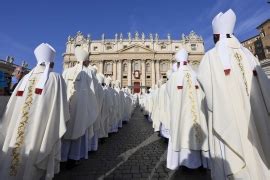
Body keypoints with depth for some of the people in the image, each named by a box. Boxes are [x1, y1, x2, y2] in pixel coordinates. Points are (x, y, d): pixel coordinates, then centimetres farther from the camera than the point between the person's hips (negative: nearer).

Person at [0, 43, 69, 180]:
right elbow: (60, 107, -11)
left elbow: (12, 105, 8)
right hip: (43, 128, -4)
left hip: (18, 129, 5)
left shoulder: (26, 77, 3)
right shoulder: (56, 78, -10)